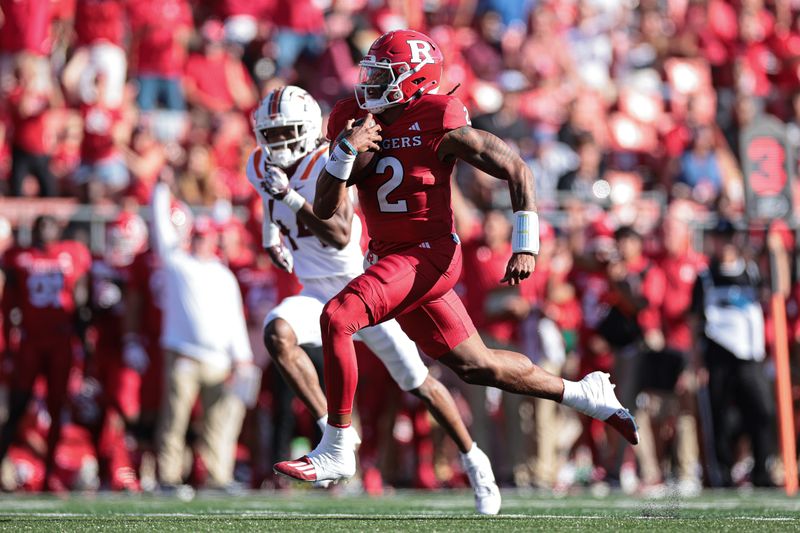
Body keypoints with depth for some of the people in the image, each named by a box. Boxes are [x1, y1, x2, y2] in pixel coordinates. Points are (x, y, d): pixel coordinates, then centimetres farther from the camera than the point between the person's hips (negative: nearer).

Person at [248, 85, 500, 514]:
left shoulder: (327, 165, -21)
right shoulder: (260, 168, 0)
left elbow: (341, 237, -32)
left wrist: (289, 197, -36)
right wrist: (271, 235, 20)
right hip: (317, 294, 5)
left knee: (419, 385, 3)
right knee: (277, 333, -29)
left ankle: (473, 460, 24)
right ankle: (335, 430, -22)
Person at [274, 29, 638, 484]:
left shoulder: (441, 126, -14)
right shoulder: (353, 120, 4)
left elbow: (517, 170, -7)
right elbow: (325, 209, 0)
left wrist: (526, 246, -11)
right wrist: (346, 151, -16)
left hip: (428, 255, -7)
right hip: (392, 259, 7)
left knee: (336, 318, -25)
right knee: (477, 366, 17)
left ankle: (336, 450, -17)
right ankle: (584, 394, 36)